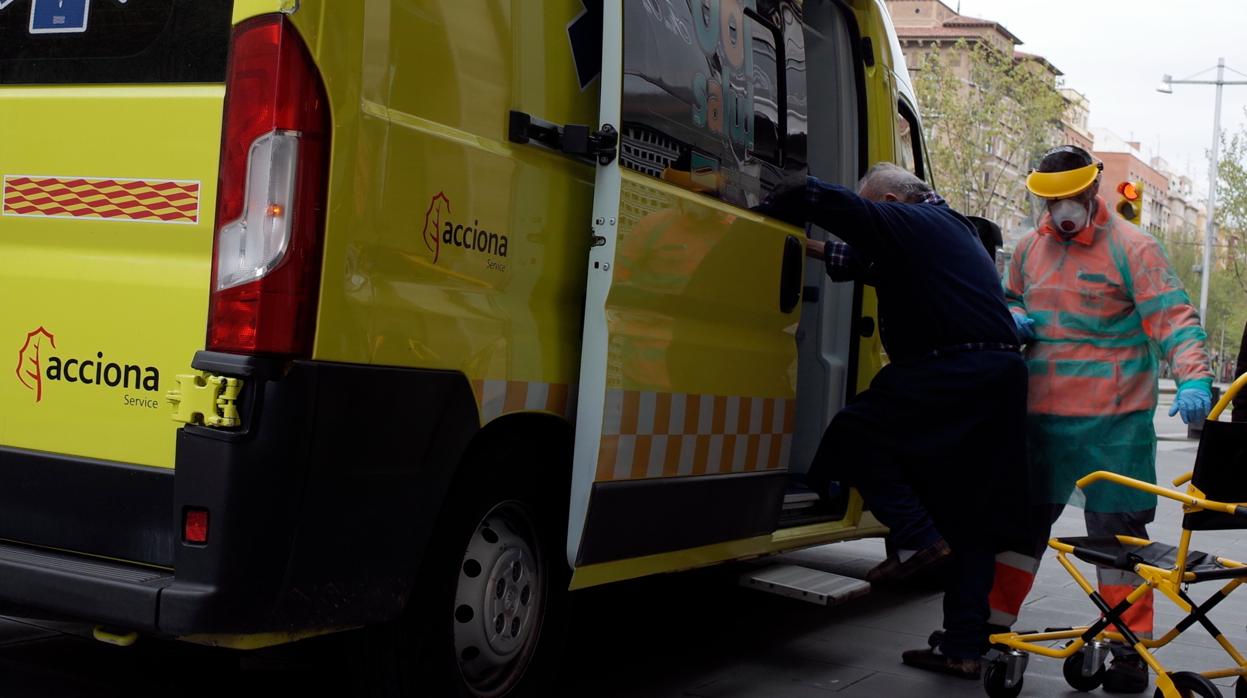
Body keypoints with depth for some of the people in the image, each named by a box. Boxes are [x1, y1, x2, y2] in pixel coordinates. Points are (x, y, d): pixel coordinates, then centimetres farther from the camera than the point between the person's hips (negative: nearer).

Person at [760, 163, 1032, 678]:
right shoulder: (951, 228, 26)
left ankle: (924, 538, -4)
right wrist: (820, 251, 34)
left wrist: (766, 213, 7)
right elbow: (874, 262, 34)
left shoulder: (906, 223, -2)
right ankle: (964, 649, 13)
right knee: (972, 523, 10)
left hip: (951, 371, -9)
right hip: (1000, 378, 9)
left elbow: (819, 197, -7)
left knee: (856, 433, 6)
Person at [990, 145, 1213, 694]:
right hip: (1041, 415, 5)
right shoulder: (1030, 248, 12)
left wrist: (1192, 379, -27)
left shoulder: (1131, 247, -5)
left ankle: (1130, 652, 11)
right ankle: (992, 628, 23)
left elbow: (1172, 317, -12)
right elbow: (1009, 297, 27)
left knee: (1117, 529, 1)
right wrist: (1014, 317, 3)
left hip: (1112, 421, -5)